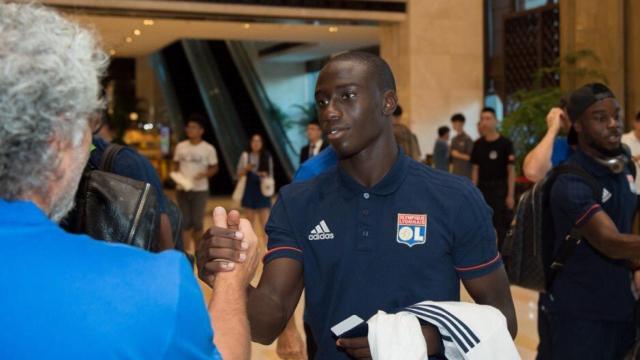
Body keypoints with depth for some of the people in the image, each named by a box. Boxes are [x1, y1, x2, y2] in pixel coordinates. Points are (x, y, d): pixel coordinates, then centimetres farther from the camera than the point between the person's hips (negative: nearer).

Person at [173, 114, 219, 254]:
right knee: (184, 222, 4)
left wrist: (205, 174, -19)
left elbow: (214, 168, 1)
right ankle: (186, 251, 11)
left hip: (200, 190, -2)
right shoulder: (180, 146, 4)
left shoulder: (208, 148, -5)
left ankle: (197, 251, 19)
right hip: (182, 189, 3)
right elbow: (176, 165, 13)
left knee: (197, 222, 3)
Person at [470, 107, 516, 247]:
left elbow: (511, 170, -5)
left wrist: (510, 195, -10)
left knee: (499, 225, -2)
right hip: (482, 188, 4)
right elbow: (475, 169, 10)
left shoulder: (505, 143, -6)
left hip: (499, 189, -4)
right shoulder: (478, 144, 6)